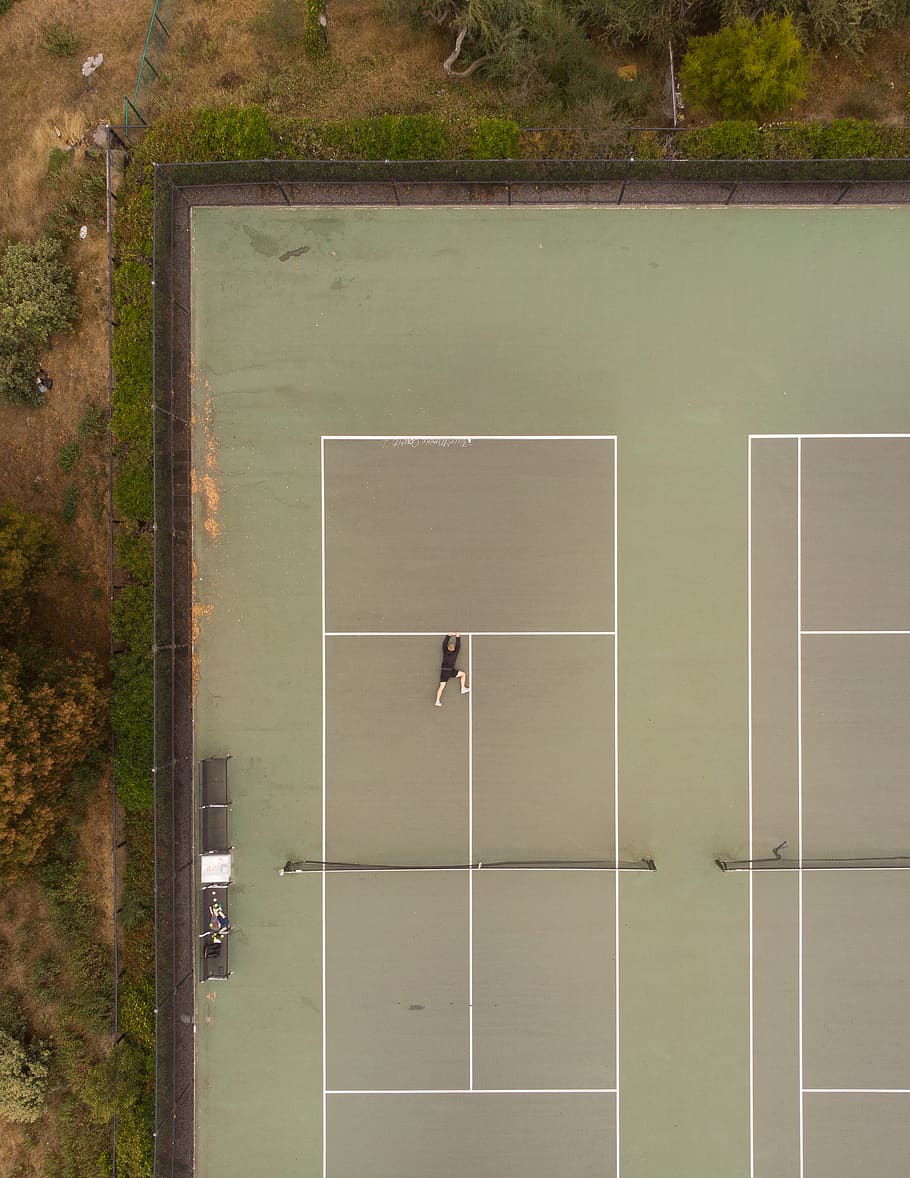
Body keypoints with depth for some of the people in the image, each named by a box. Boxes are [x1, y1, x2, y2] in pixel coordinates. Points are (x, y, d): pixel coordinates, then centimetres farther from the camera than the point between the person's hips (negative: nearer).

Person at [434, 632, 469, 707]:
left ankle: (437, 701, -6)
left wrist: (448, 636, 15)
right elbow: (458, 646, 5)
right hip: (451, 671, -2)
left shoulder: (445, 652, 0)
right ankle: (463, 689, 19)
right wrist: (458, 637, 11)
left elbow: (444, 644, 9)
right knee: (463, 674, 19)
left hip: (444, 672, 2)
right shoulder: (455, 653, -4)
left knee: (441, 687, 1)